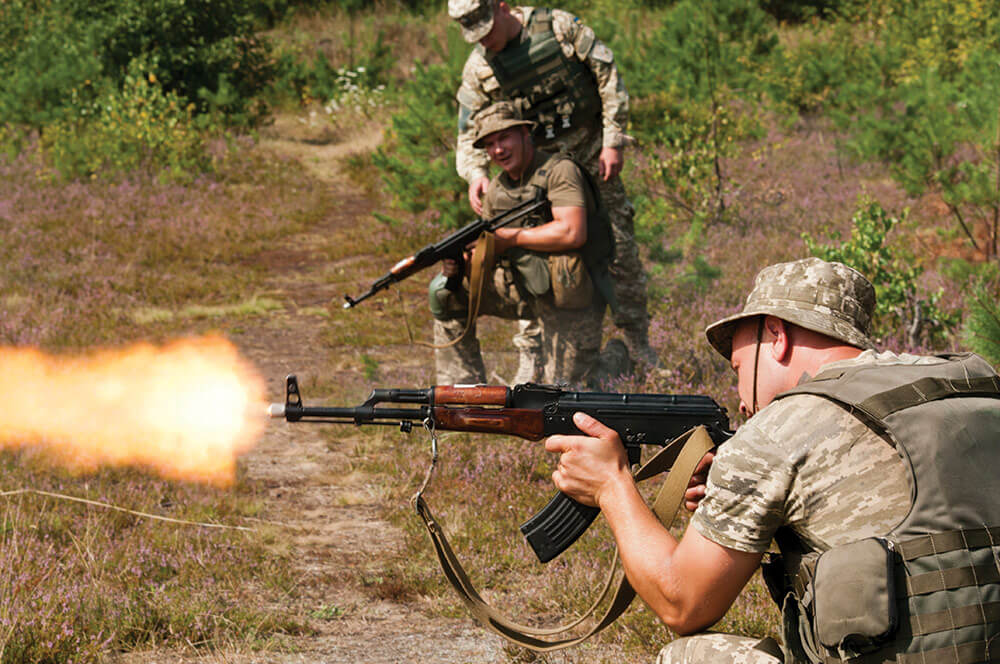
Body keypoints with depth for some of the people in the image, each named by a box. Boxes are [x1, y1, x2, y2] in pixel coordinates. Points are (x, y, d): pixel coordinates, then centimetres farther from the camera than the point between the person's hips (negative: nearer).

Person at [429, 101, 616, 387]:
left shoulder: (559, 171, -16)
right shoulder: (498, 188, 7)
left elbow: (572, 233, -30)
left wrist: (509, 238, -22)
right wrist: (460, 261, -14)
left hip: (571, 298, -7)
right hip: (526, 289, 7)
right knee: (446, 291, -2)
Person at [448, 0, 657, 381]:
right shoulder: (478, 69, -7)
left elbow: (608, 76, -9)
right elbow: (469, 134, -4)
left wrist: (614, 142, -12)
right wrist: (476, 174, -25)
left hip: (592, 155, -1)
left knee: (621, 246, 5)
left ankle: (637, 340, 20)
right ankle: (531, 357, 4)